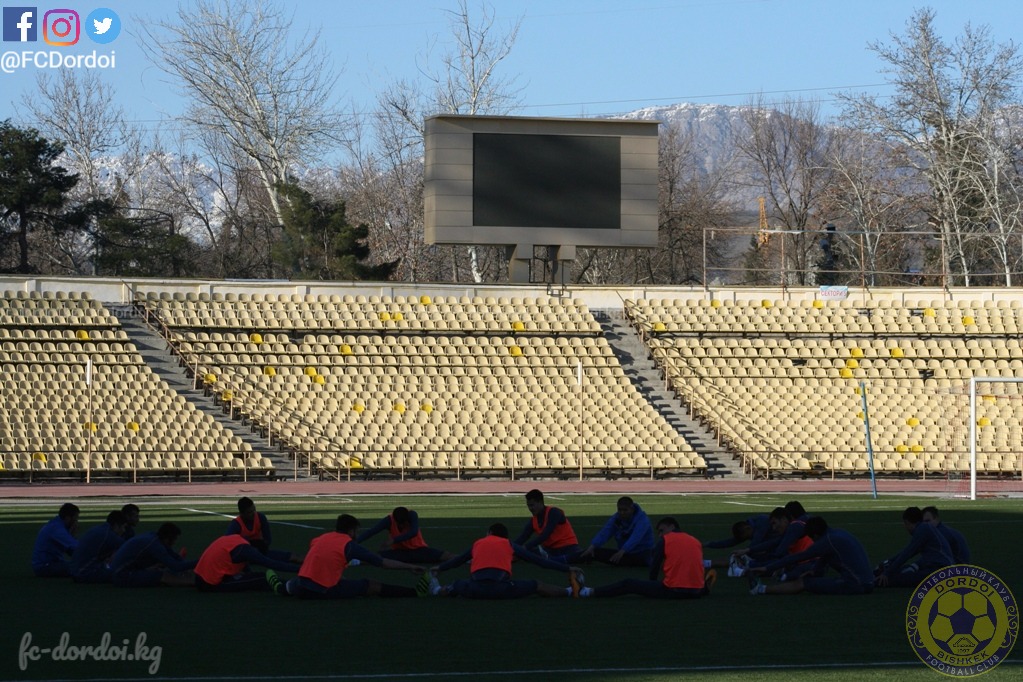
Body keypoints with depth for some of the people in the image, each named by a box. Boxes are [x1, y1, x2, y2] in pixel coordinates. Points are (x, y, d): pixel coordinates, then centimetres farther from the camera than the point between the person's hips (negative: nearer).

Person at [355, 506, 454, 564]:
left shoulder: (412, 515, -21)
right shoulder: (389, 520, -18)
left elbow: (414, 532, -37)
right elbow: (370, 532, -24)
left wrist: (393, 541, -43)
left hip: (418, 550, -1)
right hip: (399, 552, 1)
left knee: (446, 556, -21)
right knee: (379, 556, -30)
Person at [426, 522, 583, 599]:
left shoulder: (477, 544, 29)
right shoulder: (510, 545, 22)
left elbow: (457, 561, 44)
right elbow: (539, 560, 20)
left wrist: (439, 569, 64)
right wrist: (568, 569, 23)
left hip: (476, 588, 1)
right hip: (502, 587, -1)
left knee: (457, 586, 31)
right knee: (537, 586, 9)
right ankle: (570, 591, -1)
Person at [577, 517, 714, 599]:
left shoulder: (664, 540, 5)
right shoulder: (696, 542, 15)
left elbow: (654, 566, 7)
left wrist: (652, 583, 23)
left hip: (672, 590, -4)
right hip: (696, 591, 4)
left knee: (629, 584, 7)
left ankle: (590, 592, 9)